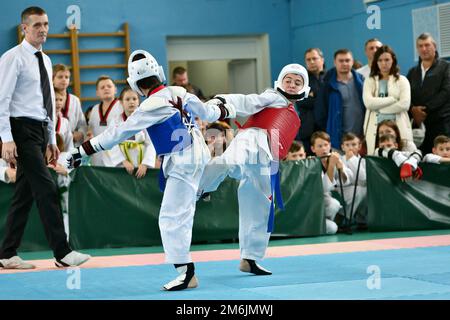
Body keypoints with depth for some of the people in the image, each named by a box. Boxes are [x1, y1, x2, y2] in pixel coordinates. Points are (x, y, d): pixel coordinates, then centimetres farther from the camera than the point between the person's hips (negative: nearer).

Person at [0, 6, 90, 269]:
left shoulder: (45, 60, 17)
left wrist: (52, 139, 19)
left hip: (40, 132, 8)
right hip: (23, 130, -8)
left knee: (25, 194, 8)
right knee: (46, 189, -12)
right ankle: (62, 253, -11)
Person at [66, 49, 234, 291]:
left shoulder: (150, 108, -23)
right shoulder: (179, 92, -4)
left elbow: (118, 133, -21)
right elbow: (205, 112, 13)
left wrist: (83, 151, -15)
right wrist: (224, 111, 36)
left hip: (181, 164, -8)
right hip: (198, 152, 8)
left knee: (172, 217, -5)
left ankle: (186, 273, -4)